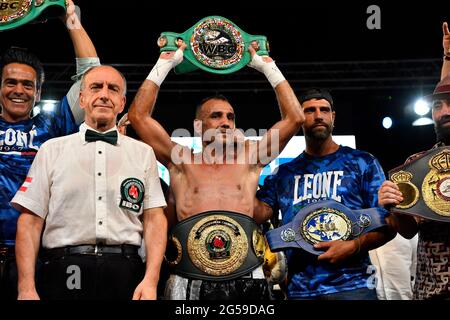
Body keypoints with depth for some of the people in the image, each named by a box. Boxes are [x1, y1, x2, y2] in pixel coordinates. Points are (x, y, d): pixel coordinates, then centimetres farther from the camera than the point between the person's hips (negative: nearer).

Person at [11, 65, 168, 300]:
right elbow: (30, 221, 3)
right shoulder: (52, 150, 8)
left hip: (126, 273, 1)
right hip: (65, 272, 0)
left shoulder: (143, 153, 10)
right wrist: (26, 289, -7)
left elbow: (154, 218, 3)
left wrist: (151, 281, -9)